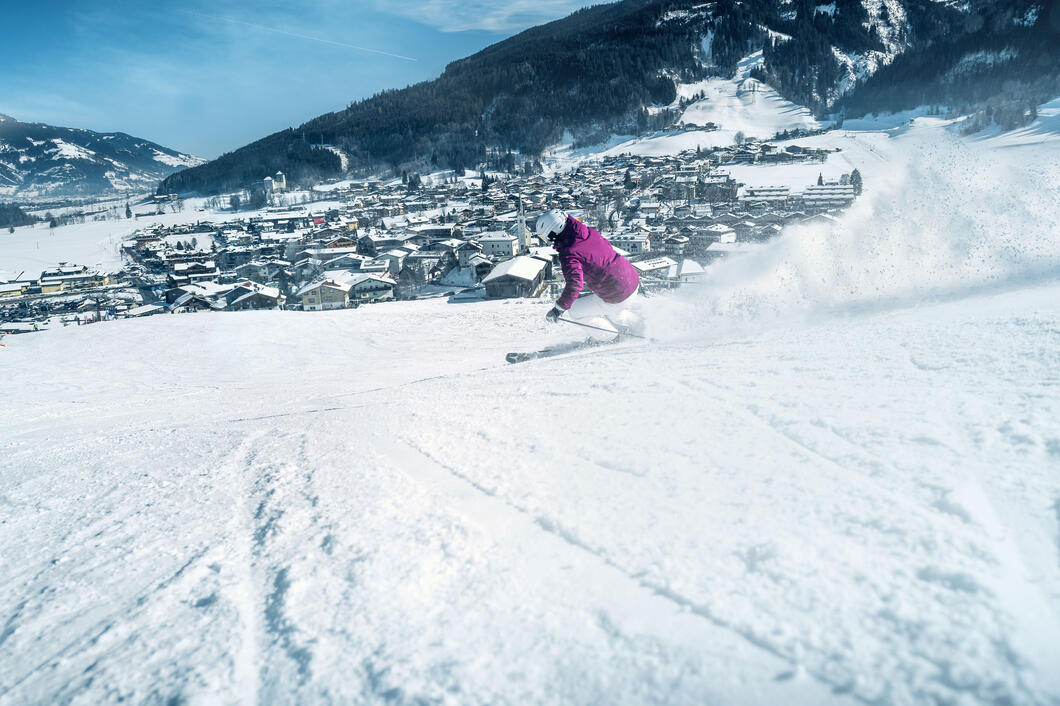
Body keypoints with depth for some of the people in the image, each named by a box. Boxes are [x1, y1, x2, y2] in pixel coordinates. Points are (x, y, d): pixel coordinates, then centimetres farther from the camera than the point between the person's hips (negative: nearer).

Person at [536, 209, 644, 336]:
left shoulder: (568, 254, -22)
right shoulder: (589, 231, 0)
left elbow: (575, 284, -33)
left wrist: (559, 308, -25)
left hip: (618, 297, -8)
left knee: (574, 311, 9)